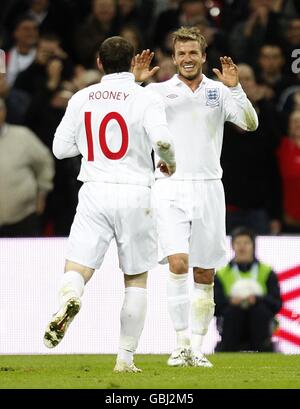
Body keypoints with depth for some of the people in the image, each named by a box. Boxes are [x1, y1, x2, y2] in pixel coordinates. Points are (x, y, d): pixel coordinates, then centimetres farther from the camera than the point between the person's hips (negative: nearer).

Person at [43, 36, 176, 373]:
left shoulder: (81, 99, 7)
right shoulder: (145, 98, -2)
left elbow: (60, 148, 9)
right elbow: (161, 139, -17)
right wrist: (170, 162, 4)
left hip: (94, 193, 1)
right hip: (134, 194, -1)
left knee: (76, 272, -3)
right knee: (136, 278, 13)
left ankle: (69, 298, -40)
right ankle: (126, 358, 11)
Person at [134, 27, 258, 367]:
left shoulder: (219, 91, 7)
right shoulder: (158, 91, 4)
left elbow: (250, 124, -4)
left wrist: (234, 88, -18)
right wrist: (134, 82, -19)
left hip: (208, 188, 2)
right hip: (170, 189, -2)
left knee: (205, 275, 4)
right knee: (178, 264, -17)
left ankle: (197, 349, 14)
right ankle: (181, 346, -11)